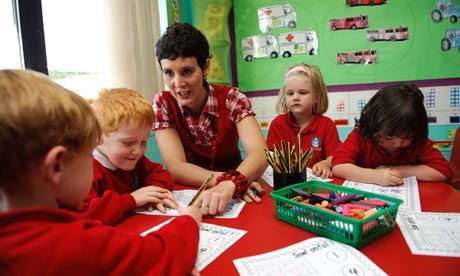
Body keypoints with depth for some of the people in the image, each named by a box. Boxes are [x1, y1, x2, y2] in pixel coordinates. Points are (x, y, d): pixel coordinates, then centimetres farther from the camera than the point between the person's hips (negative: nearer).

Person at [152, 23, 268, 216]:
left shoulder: (231, 99, -11)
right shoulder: (162, 104, -9)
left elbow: (259, 153, -24)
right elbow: (176, 168, -17)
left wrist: (230, 184, -44)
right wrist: (233, 180, -31)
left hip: (231, 193, 0)